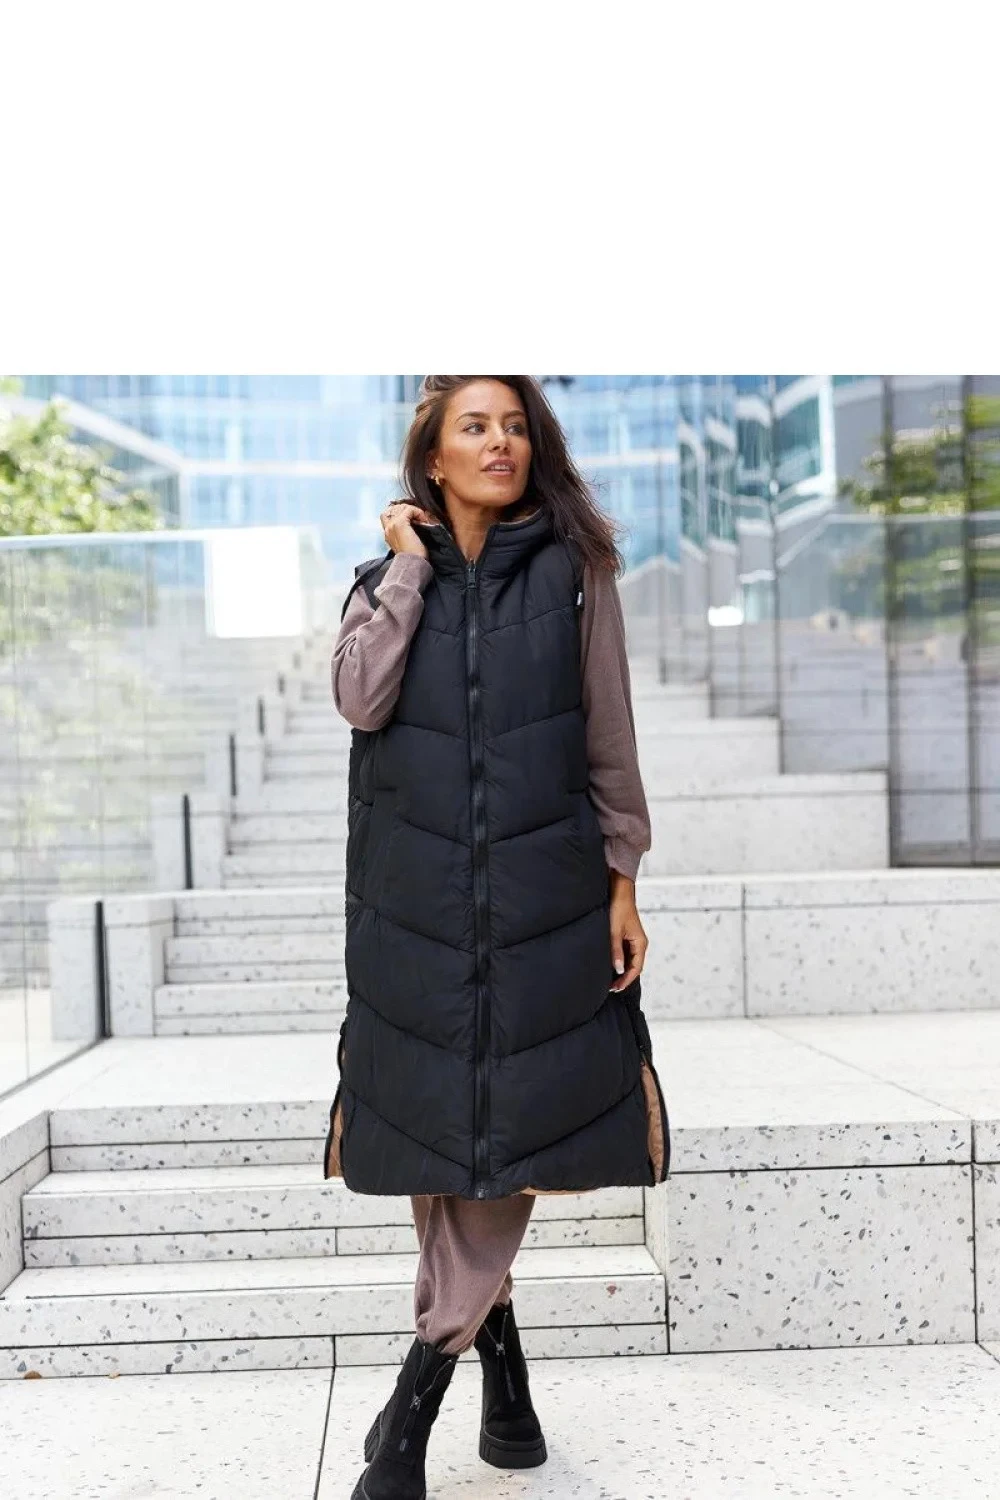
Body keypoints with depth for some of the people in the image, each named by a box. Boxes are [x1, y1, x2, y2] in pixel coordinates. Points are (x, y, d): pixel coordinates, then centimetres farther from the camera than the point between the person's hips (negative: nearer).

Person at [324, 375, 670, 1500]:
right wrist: (410, 565, -7)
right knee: (434, 1113, 7)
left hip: (543, 890, -1)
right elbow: (358, 699, -11)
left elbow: (610, 738, 4)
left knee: (511, 1120, -3)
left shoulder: (575, 572, 4)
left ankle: (419, 1388, 8)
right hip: (417, 894, 2)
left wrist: (622, 879, 0)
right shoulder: (390, 579, 8)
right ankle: (496, 1341, 27)